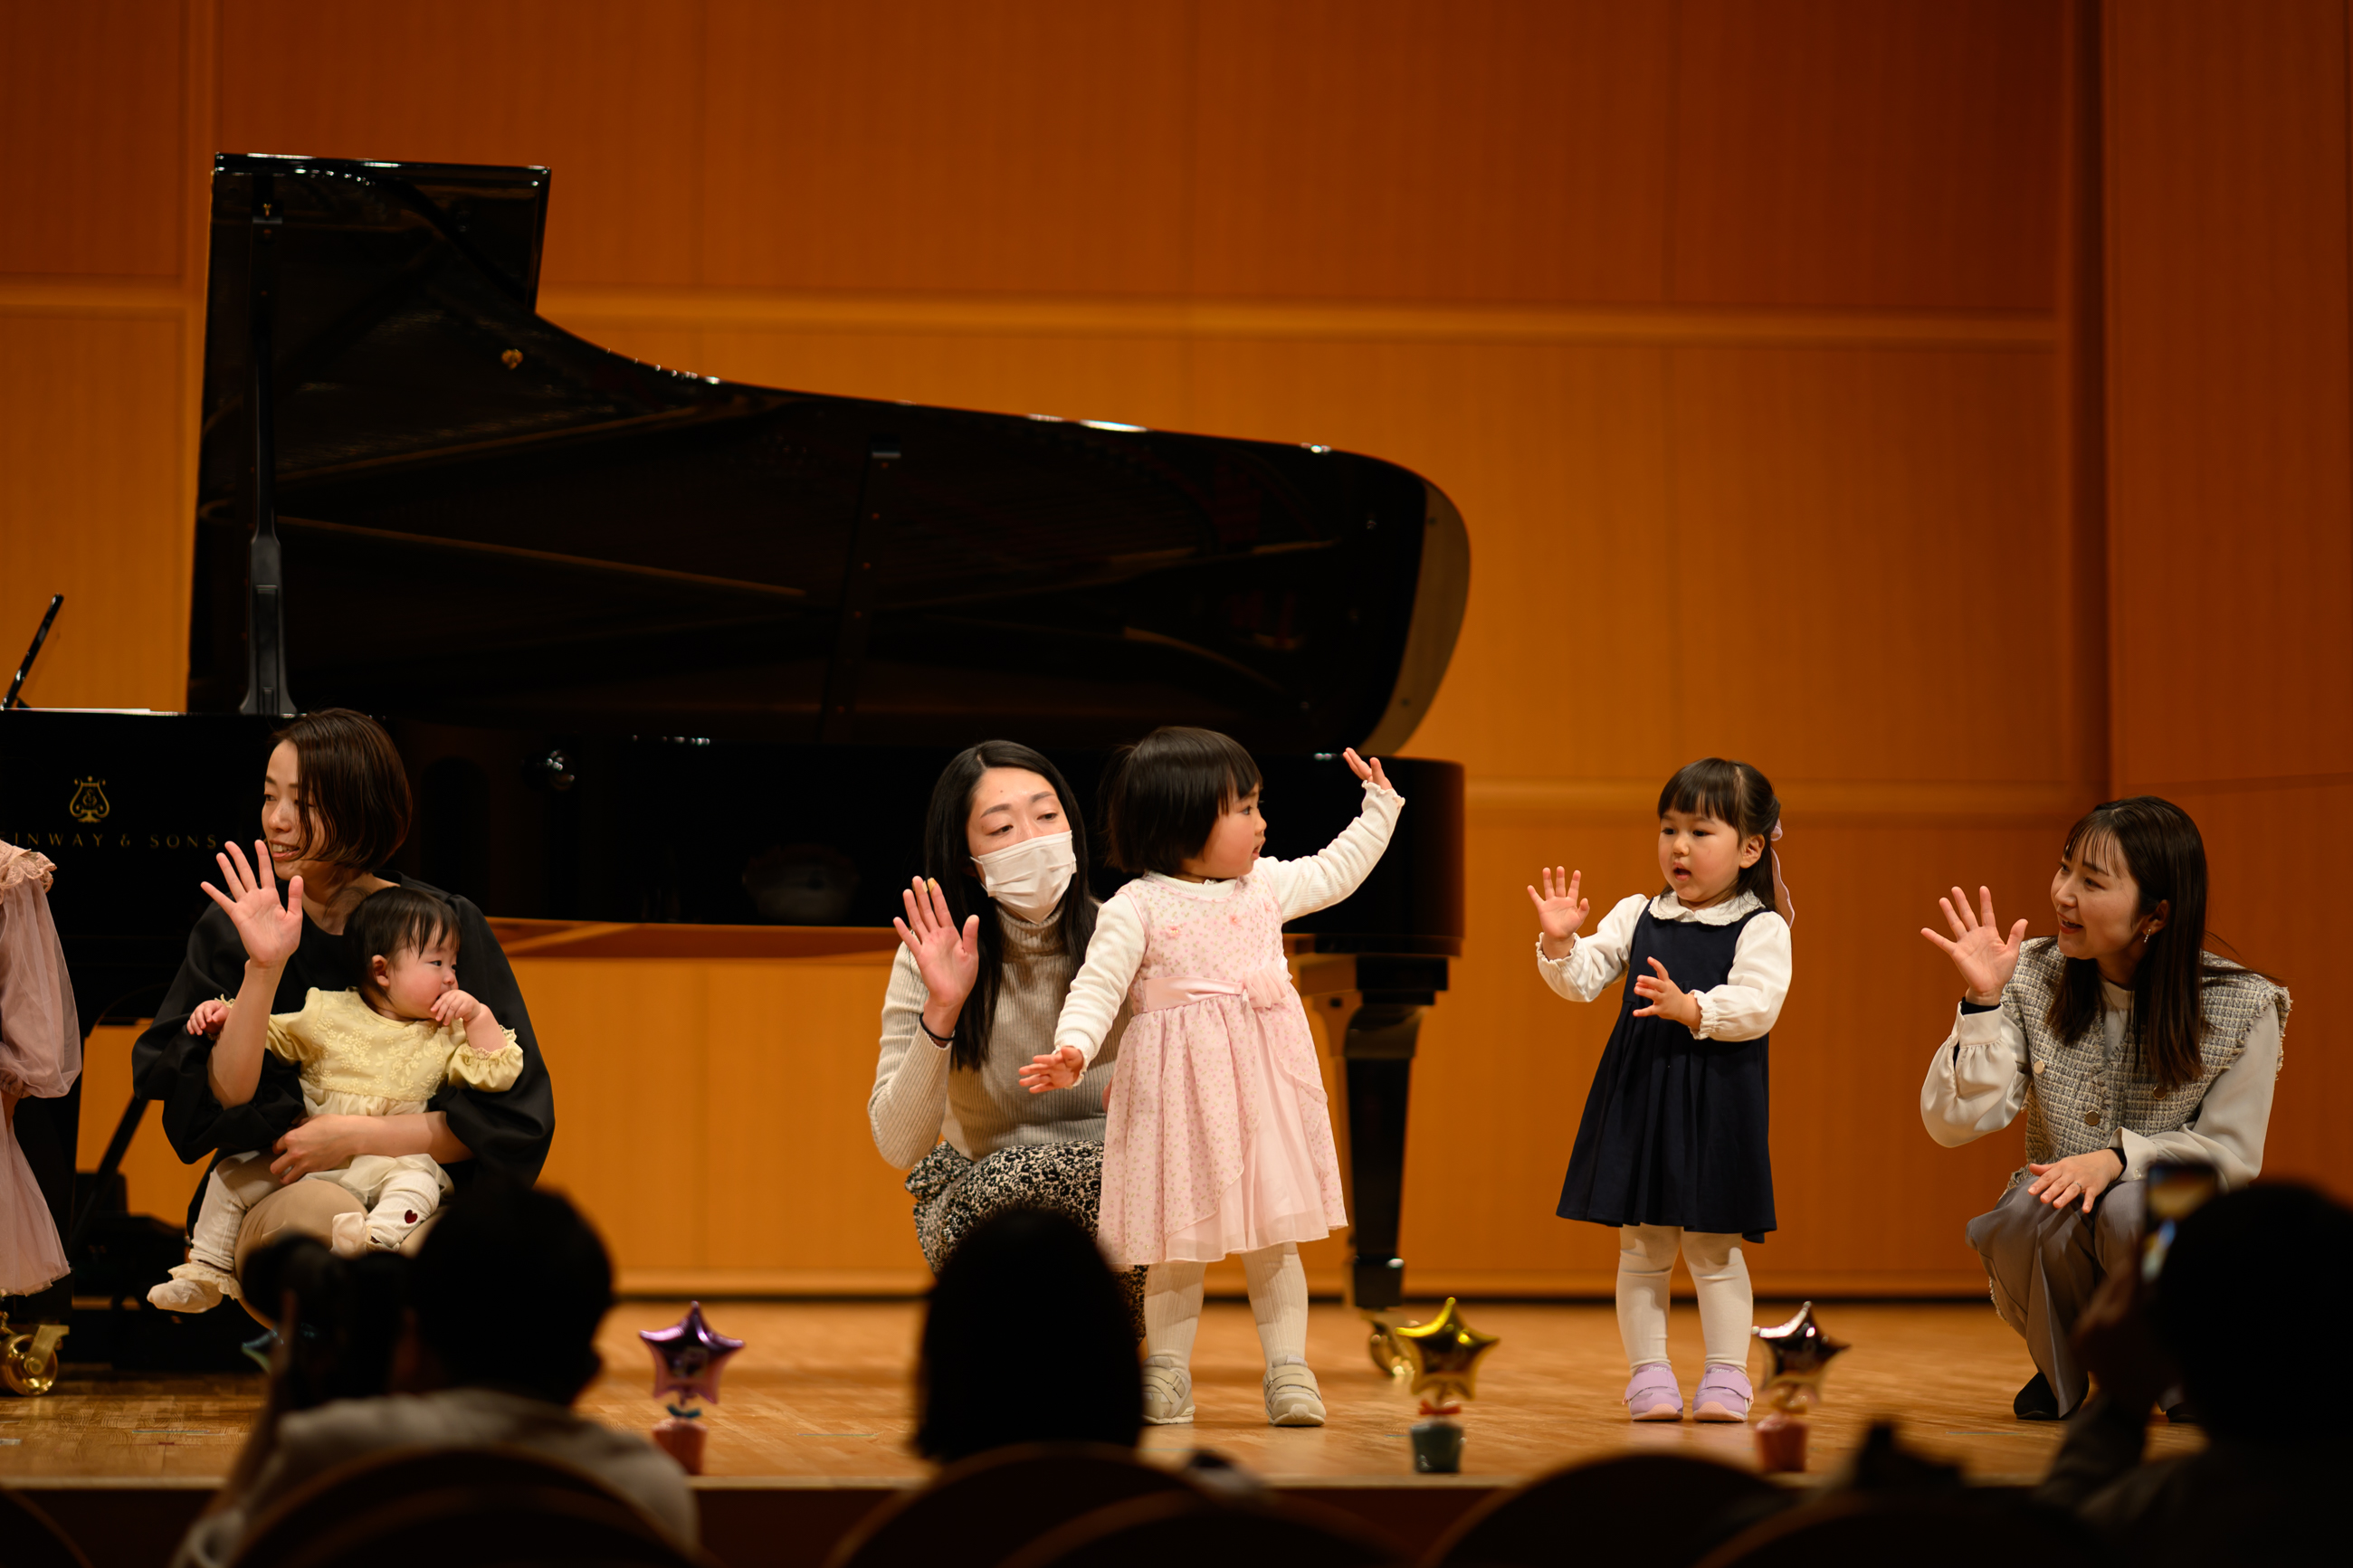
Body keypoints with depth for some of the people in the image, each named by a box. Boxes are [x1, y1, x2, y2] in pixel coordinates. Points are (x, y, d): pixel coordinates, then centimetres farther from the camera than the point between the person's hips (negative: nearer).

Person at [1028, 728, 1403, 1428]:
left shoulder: (1266, 886, 9)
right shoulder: (1135, 911, -9)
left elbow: (1333, 873, 27)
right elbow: (1098, 988, -14)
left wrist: (1379, 809, 30)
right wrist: (1073, 1051, -30)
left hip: (1263, 1084, 4)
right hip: (1180, 1088, -4)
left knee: (1272, 1237, 4)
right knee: (1179, 1241, 1)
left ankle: (1288, 1371, 8)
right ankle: (1166, 1375, 12)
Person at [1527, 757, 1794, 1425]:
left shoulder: (1761, 930, -4)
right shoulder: (1636, 917, 8)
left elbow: (1757, 1007, -16)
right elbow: (1582, 980, 3)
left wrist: (1692, 1009, -28)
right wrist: (1559, 943, -15)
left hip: (1716, 1101, -4)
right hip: (1638, 1095, 4)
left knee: (1713, 1246, 3)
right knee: (1642, 1246, 6)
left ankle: (1725, 1378, 12)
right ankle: (1649, 1375, 13)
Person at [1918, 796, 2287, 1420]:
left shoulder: (2242, 1007, -9)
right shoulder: (2033, 978, -4)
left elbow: (2230, 1154, -7)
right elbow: (1953, 1123, -9)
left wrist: (2118, 1157, -24)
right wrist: (1983, 1002, -21)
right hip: (2054, 1251, 2)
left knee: (2130, 1211, -36)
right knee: (2033, 1210, -33)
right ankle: (2061, 1371, 1)